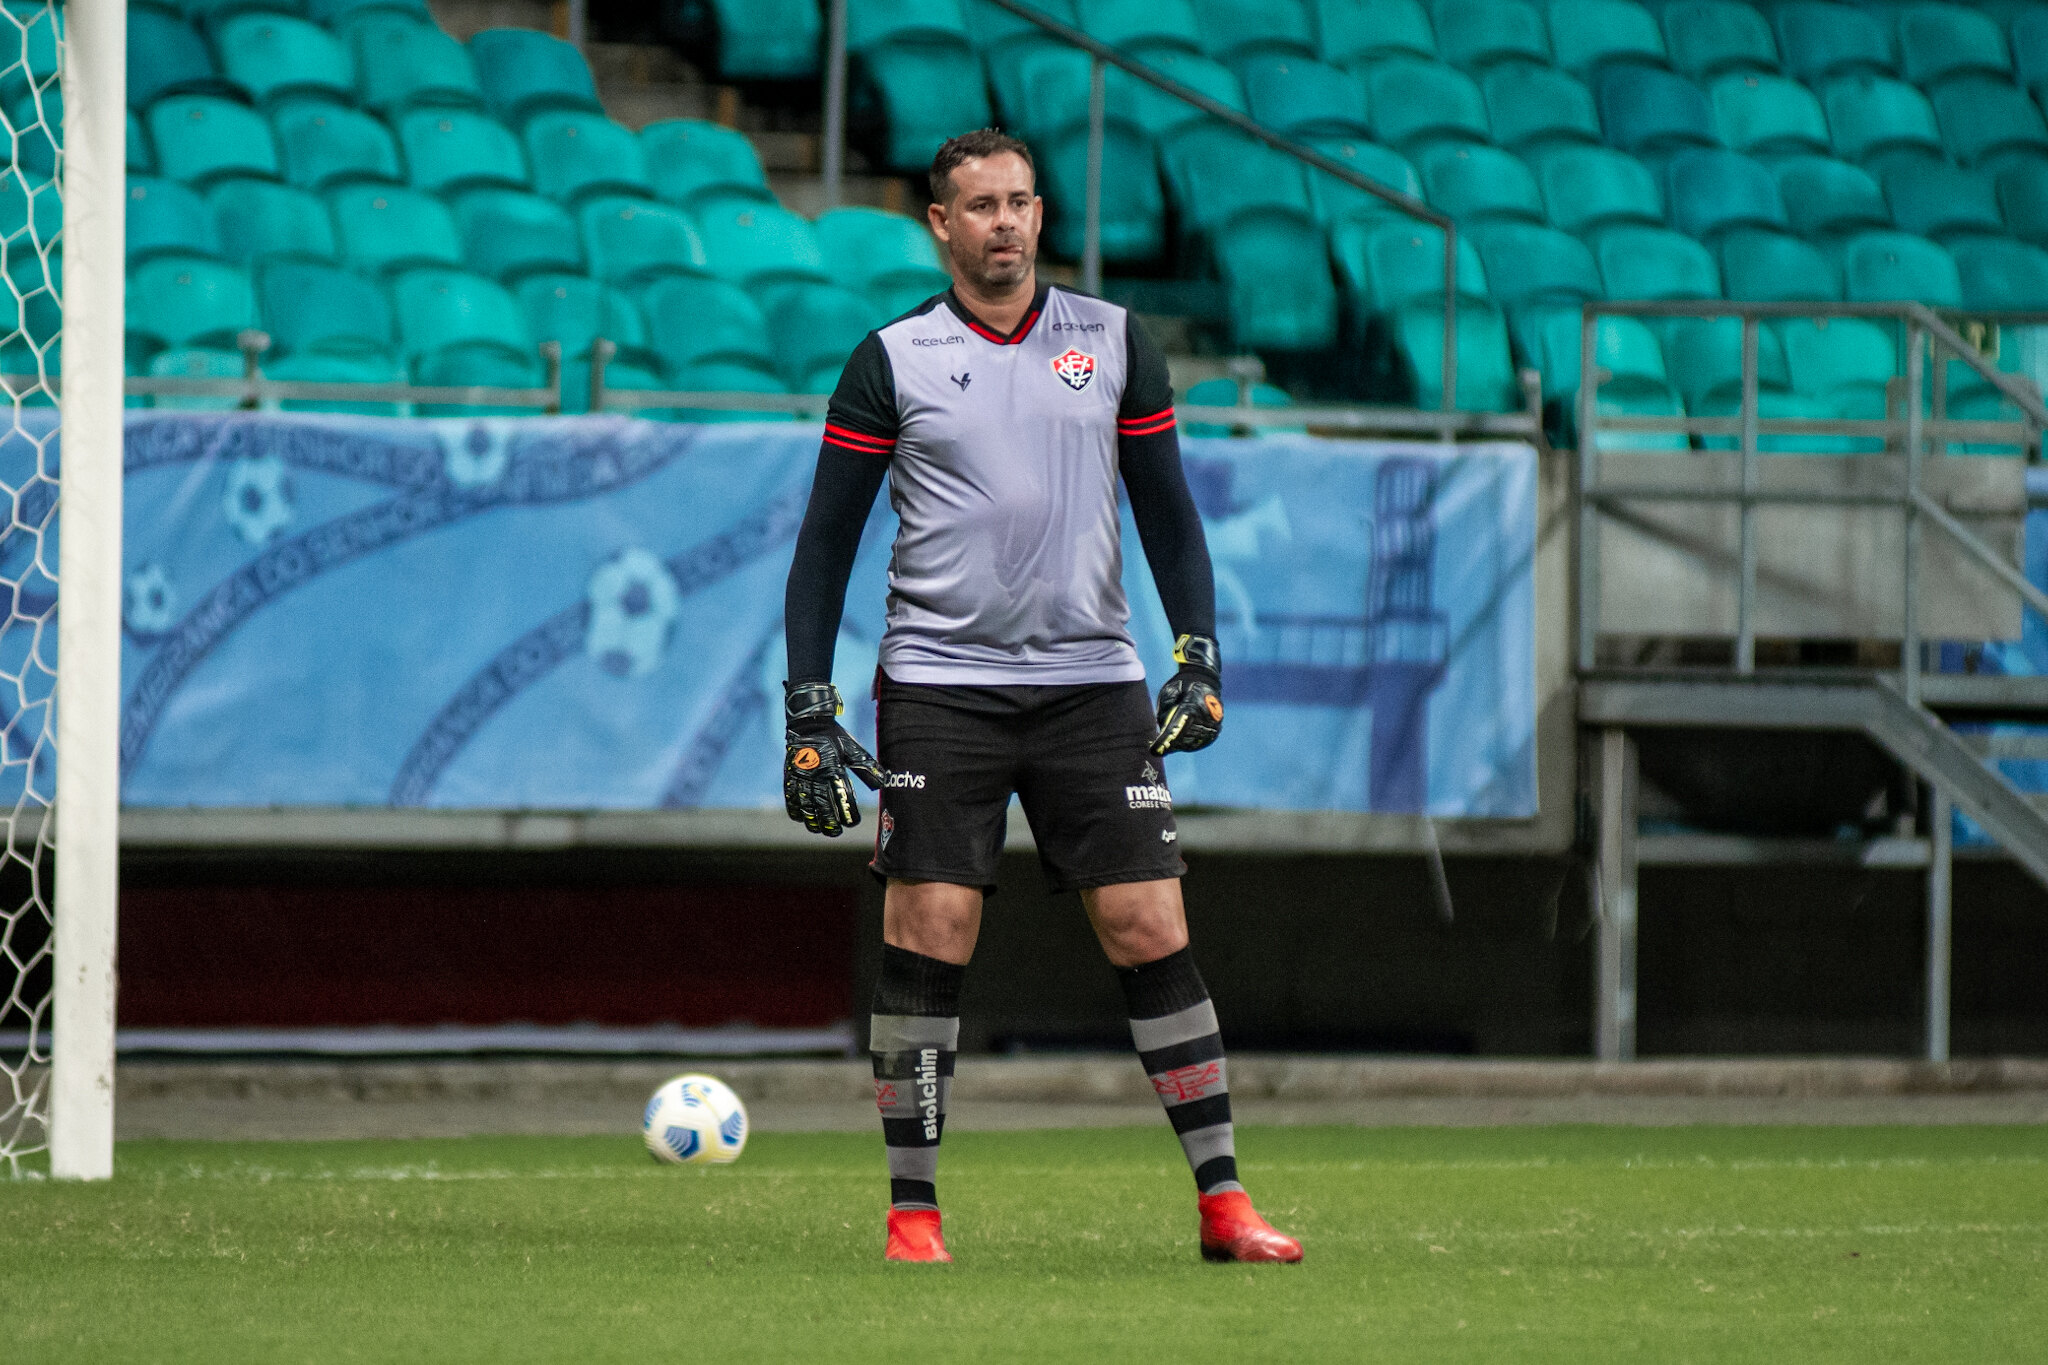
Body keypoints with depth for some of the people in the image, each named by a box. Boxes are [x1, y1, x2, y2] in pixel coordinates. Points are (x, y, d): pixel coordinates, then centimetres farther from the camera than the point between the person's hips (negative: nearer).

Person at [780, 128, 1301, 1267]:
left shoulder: (1112, 341, 8)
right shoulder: (894, 359, 2)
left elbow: (1167, 508, 13)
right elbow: (827, 540, 4)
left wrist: (1201, 657, 1)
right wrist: (810, 711, -3)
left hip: (1095, 685, 1)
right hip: (940, 690, -1)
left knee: (1152, 933, -4)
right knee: (930, 938, -7)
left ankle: (1224, 1202, -1)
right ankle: (914, 1210, 3)